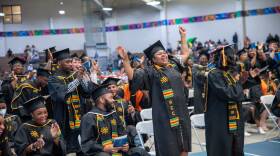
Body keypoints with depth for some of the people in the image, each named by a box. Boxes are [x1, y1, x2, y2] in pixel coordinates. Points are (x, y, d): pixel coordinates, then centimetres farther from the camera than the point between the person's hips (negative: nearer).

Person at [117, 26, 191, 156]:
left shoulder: (173, 65, 11)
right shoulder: (150, 72, -5)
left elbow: (185, 53, 27)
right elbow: (132, 76, -16)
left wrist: (183, 36, 29)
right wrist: (125, 60, -27)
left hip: (181, 112, 6)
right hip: (165, 115, -6)